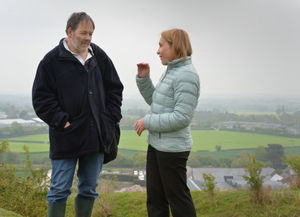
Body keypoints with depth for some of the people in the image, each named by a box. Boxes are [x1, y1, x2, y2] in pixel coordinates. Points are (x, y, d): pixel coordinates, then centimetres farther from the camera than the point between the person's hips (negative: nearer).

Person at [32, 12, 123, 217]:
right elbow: (41, 98, -7)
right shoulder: (53, 60, -5)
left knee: (89, 189, 13)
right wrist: (62, 121, -14)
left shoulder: (100, 57, 8)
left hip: (97, 136, 5)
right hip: (66, 137, -4)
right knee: (59, 190, 1)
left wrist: (111, 118, 4)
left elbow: (115, 90, 15)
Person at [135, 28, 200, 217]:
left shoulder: (187, 76, -18)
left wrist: (148, 122, -15)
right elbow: (154, 100, 21)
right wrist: (144, 78, 7)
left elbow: (182, 117, -23)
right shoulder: (172, 72, 11)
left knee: (178, 198, 3)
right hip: (156, 144, 9)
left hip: (173, 149, -9)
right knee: (155, 197, 14)